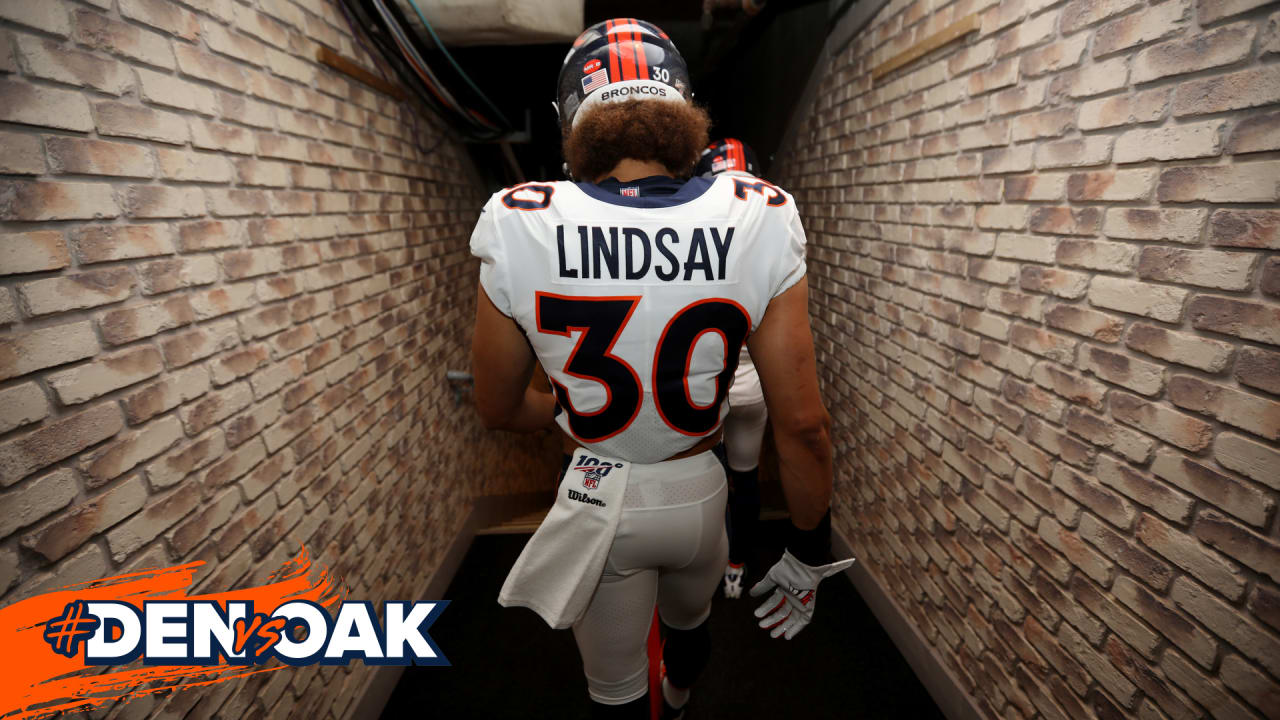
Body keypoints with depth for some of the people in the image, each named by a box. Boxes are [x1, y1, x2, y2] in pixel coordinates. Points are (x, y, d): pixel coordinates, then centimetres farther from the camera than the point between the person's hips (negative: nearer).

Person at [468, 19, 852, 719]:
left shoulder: (522, 230, -19)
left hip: (597, 498, -2)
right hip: (697, 490, 3)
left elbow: (499, 409, -6)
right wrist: (808, 553, 1)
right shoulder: (759, 224, -18)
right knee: (689, 621, 37)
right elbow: (803, 423, -15)